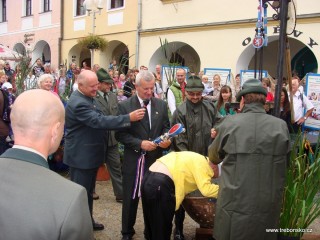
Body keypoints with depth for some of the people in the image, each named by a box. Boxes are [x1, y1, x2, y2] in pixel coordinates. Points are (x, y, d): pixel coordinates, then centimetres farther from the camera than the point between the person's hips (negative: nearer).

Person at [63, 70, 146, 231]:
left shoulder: (88, 97, 8)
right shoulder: (78, 103, -26)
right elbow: (99, 121, -34)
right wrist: (129, 118, -35)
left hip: (90, 153, 10)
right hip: (81, 155, -10)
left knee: (88, 191, 21)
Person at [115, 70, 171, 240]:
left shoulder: (161, 105, 3)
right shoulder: (125, 106, -8)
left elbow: (166, 127, 10)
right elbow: (120, 134, -10)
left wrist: (167, 139, -12)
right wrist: (140, 143, -20)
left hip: (156, 159, 3)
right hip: (134, 160, -3)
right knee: (130, 199, 11)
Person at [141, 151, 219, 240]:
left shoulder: (194, 158, 23)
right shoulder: (201, 162, -4)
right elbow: (206, 190, -13)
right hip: (160, 185, -10)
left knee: (152, 226, 20)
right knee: (162, 229, 4)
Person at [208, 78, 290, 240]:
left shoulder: (229, 123, -7)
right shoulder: (281, 126, -4)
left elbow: (214, 157, 10)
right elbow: (284, 164, 11)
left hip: (235, 207, -1)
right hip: (268, 208, 2)